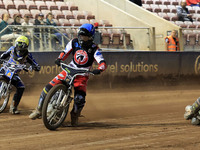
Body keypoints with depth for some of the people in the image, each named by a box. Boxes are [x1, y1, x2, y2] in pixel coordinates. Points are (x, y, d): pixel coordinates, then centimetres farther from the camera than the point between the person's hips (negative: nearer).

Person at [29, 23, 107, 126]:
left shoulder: (94, 49, -11)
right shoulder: (74, 42, 0)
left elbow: (102, 63, -20)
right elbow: (65, 52, 10)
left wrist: (98, 70, -43)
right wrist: (59, 59, -12)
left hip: (82, 75, -3)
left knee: (80, 98, -24)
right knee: (49, 87, -11)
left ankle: (75, 115, 8)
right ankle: (39, 109, 8)